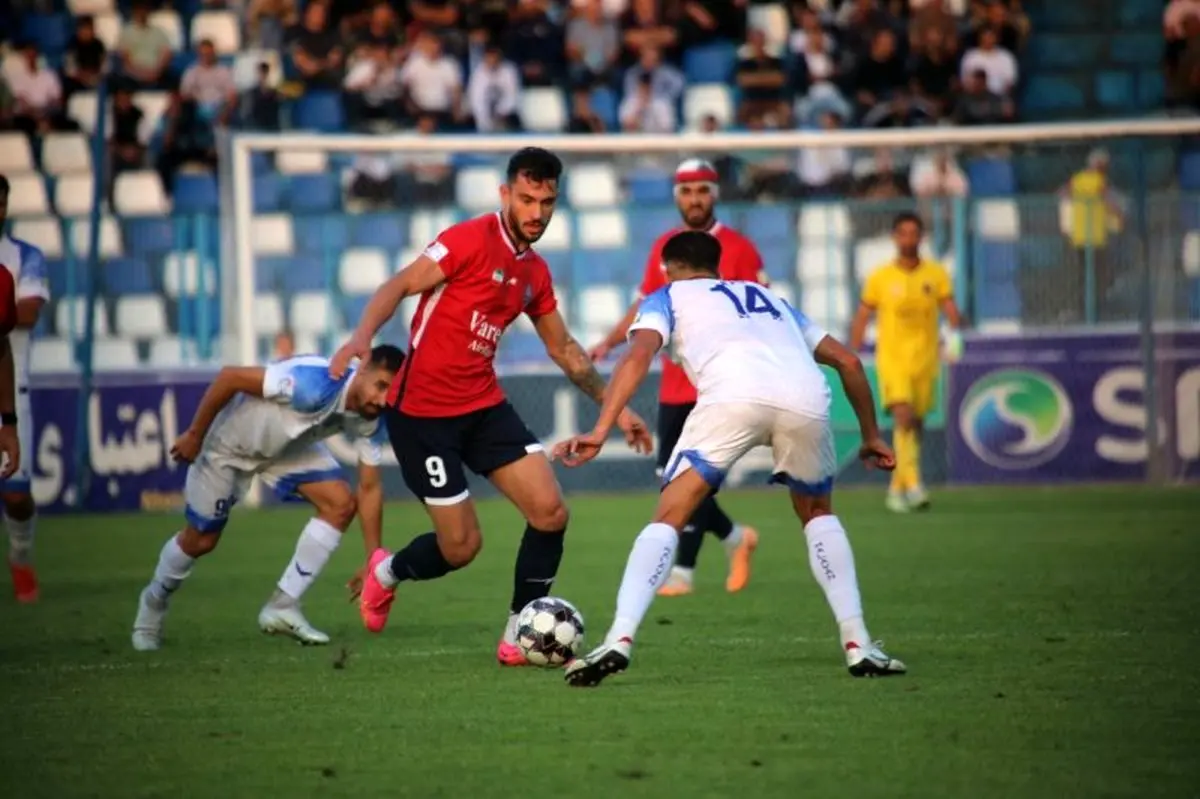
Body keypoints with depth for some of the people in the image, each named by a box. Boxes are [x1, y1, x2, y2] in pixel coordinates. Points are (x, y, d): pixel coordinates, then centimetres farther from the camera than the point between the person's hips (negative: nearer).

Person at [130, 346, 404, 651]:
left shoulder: (369, 418, -20)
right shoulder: (315, 385, -42)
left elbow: (370, 488, -11)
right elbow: (230, 376, -34)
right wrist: (194, 434, -23)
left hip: (289, 447, 6)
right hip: (228, 440, -6)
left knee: (342, 504, -13)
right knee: (200, 540, 5)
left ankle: (282, 607, -3)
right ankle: (154, 602, 38)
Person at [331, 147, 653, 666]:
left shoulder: (535, 273, 10)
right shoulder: (471, 239, -12)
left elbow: (564, 349, 22)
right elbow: (400, 286, -19)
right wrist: (363, 336, -37)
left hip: (485, 407, 7)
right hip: (422, 410, -7)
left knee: (550, 512, -9)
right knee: (462, 546, -5)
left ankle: (519, 636, 6)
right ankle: (388, 572, 29)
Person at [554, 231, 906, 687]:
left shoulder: (669, 296, 29)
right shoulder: (769, 298, 42)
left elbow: (638, 356, 8)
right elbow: (847, 361, 37)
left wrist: (600, 431, 0)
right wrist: (870, 435, 47)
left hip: (732, 396, -4)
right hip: (806, 400, 4)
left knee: (668, 520, 5)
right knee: (818, 515, 29)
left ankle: (619, 641, -13)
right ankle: (859, 646, 17)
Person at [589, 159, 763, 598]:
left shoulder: (737, 249, -5)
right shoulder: (663, 248, 10)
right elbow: (646, 306, 17)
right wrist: (609, 342, 4)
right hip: (674, 384, 6)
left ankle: (682, 571, -4)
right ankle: (735, 537, 28)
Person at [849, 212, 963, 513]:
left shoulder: (936, 274, 5)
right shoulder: (880, 278, 2)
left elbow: (950, 308, -2)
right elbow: (862, 318, 6)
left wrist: (954, 335, -23)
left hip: (925, 360, 3)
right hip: (892, 359, -3)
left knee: (915, 426, 9)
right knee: (903, 418, -21)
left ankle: (897, 488, 24)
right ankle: (913, 485, -28)